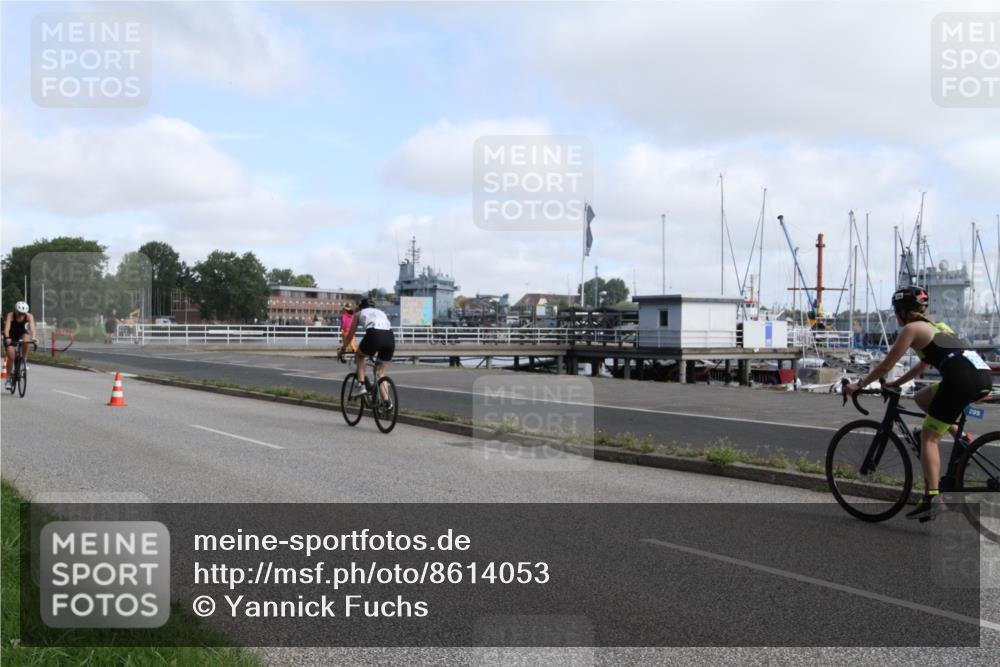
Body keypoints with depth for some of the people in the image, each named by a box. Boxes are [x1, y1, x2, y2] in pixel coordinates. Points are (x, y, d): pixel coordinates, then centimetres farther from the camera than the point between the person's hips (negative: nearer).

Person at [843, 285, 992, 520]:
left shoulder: (911, 329, 5)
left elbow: (886, 364, 5)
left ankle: (932, 498, -13)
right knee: (922, 398, 27)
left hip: (963, 378, -8)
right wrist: (895, 383, 42)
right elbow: (924, 365, 38)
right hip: (983, 375, 8)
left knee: (928, 438, -3)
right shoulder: (937, 326, 29)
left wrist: (858, 385, 15)